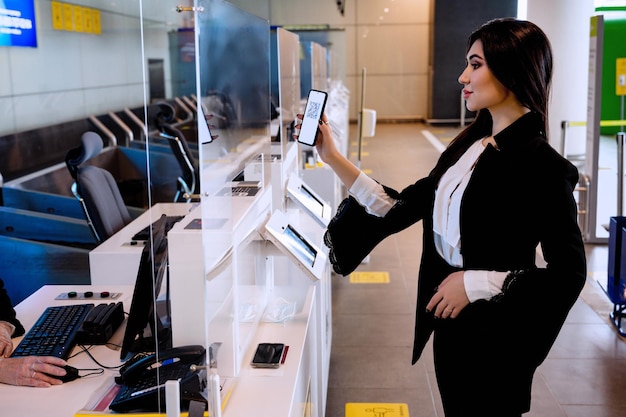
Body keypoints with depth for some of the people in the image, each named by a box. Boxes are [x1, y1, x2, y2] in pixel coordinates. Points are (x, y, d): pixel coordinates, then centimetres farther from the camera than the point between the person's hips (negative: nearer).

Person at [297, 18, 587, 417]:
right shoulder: (470, 147, 4)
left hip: (494, 337, -7)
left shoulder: (543, 168, -19)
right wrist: (333, 157, 2)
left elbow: (569, 272, -17)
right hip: (450, 324, 7)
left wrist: (478, 283, -19)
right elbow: (402, 206, 4)